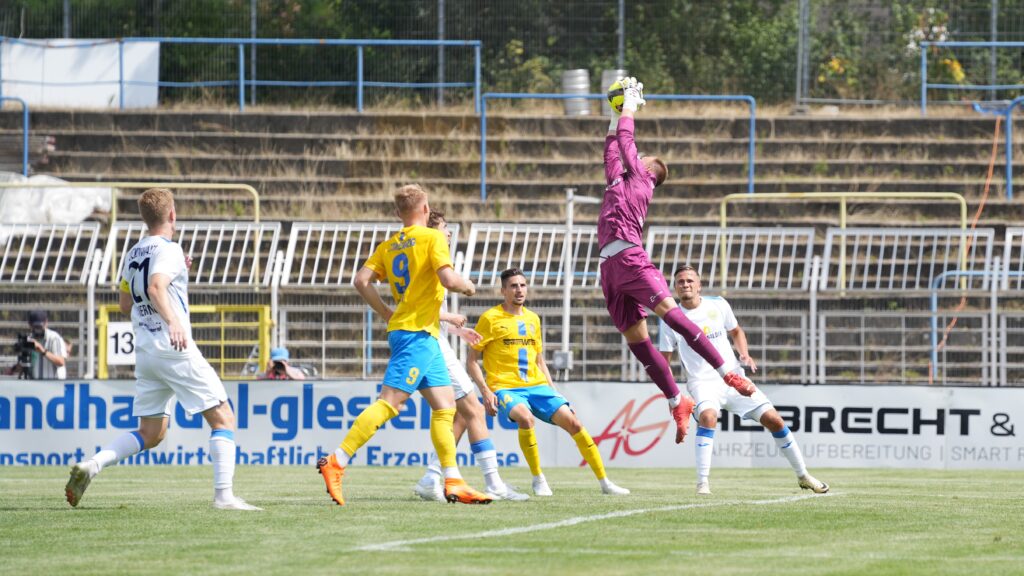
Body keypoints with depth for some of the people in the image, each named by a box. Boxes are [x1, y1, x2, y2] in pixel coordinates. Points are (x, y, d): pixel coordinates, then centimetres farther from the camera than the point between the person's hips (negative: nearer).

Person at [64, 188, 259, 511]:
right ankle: (223, 494, -12)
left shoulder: (133, 255, 15)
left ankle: (91, 466, -8)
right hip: (176, 350, -8)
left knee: (150, 434, 12)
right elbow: (156, 289, -28)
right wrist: (173, 321, -43)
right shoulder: (169, 250, -10)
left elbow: (126, 304, 26)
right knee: (223, 419, -1)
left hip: (144, 351, 8)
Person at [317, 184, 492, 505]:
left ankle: (453, 483, 8)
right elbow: (448, 280, -17)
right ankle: (336, 463, -22)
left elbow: (361, 281, 5)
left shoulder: (389, 246, 14)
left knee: (445, 405, 10)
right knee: (389, 403, -15)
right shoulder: (432, 238, -5)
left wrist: (387, 314, 13)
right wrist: (467, 286, 4)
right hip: (417, 333, -9)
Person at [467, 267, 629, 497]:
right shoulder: (491, 318, -1)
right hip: (506, 388, -5)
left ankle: (604, 482, -3)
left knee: (572, 421, -11)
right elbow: (472, 360, -1)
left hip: (537, 386, 5)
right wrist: (485, 391, -13)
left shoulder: (532, 319, 16)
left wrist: (553, 391, 14)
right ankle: (538, 479, -18)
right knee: (525, 417, -36)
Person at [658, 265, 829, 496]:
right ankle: (702, 483, -31)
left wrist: (745, 354, -1)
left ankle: (803, 476, 17)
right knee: (707, 416, -35)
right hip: (702, 381, -3)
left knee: (773, 419, -1)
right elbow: (664, 361, -3)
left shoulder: (717, 305, 1)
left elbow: (736, 331, 18)